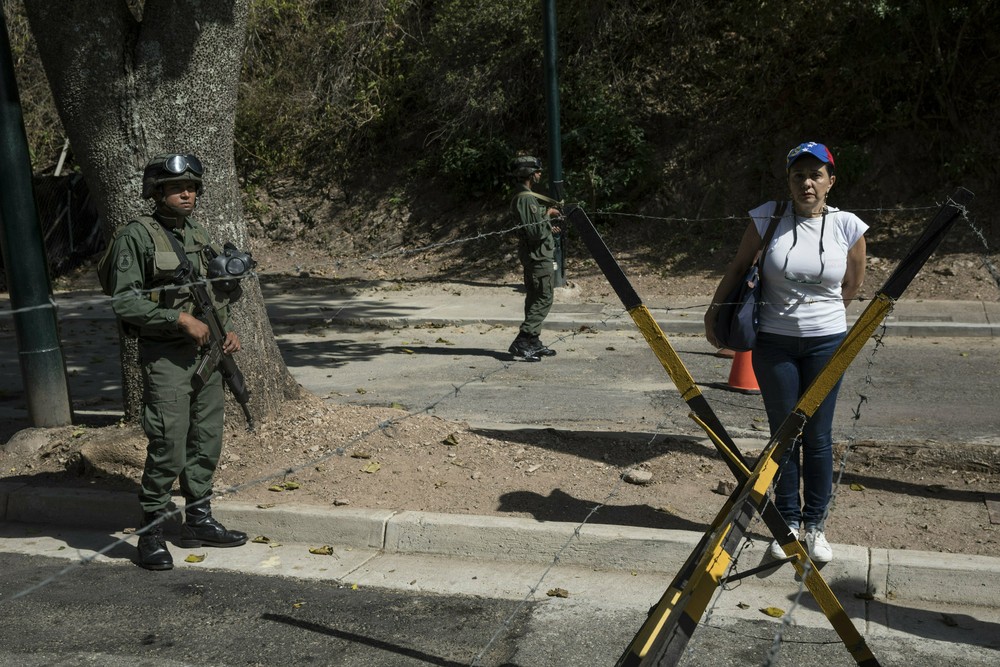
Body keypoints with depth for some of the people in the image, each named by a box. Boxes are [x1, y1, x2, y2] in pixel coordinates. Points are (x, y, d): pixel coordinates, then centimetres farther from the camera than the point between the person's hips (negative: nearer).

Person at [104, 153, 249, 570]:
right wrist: (182, 319, -19)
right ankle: (151, 533, 8)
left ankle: (199, 521, 26)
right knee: (168, 451, -7)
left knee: (207, 444, 12)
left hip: (206, 353, 7)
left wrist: (228, 330, 6)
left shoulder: (199, 237, 14)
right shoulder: (136, 237, -8)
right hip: (165, 358, -7)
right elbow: (124, 301, -15)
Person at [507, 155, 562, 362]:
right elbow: (535, 232, -24)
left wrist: (549, 229, 14)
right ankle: (521, 344, -12)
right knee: (543, 300, -9)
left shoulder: (528, 196, 14)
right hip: (538, 256, -10)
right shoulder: (525, 199, -19)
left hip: (538, 256, 10)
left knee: (535, 300, 13)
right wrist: (547, 215, -10)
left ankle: (532, 342, 20)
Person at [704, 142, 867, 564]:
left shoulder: (847, 226, -5)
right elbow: (738, 268, 5)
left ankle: (815, 525, 20)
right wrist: (714, 311, 9)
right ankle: (788, 522, 22)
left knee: (817, 436, 6)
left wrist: (819, 310, 12)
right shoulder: (767, 218, -6)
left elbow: (853, 284, 10)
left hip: (826, 342, 0)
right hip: (774, 343, 0)